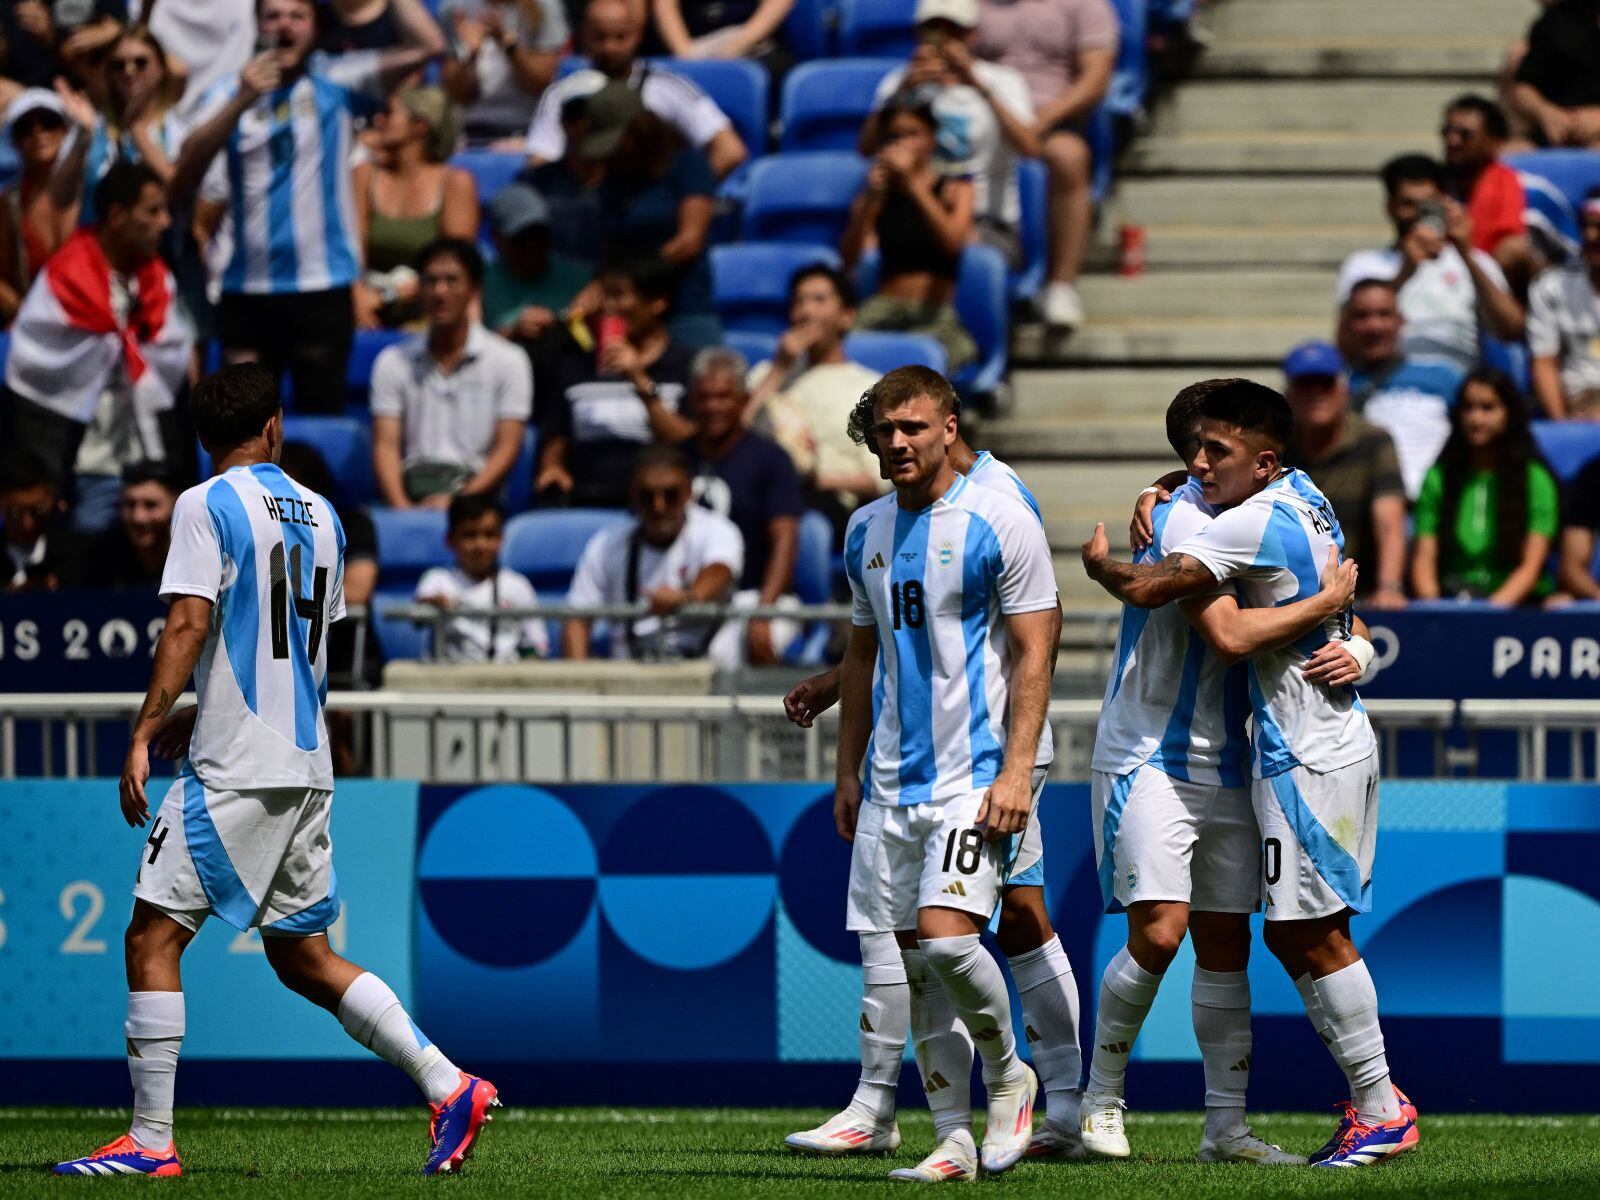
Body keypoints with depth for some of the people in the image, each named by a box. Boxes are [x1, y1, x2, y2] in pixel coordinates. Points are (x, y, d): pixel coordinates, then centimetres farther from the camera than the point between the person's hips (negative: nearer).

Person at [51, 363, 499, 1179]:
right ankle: (450, 1088, 5)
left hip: (234, 772, -7)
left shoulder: (208, 506, -6)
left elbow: (189, 625, -16)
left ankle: (150, 1141, -9)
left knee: (152, 936, -4)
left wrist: (144, 734, -17)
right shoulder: (320, 516, 15)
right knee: (302, 956, 13)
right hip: (307, 767, 7)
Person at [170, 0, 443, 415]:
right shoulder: (233, 94, 9)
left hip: (323, 287, -2)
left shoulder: (338, 82, 4)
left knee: (321, 417, 1)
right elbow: (184, 174, -5)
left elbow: (425, 47, -7)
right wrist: (242, 101, -14)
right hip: (246, 291, 2)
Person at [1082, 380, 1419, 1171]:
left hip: (1307, 755, -10)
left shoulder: (1254, 522, -18)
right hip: (1332, 742, 10)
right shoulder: (1305, 498, 11)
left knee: (1315, 933, -6)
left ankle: (1382, 1111, -2)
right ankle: (1370, 1096, 14)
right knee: (1293, 933, 12)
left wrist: (1100, 564, 0)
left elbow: (1147, 589, -21)